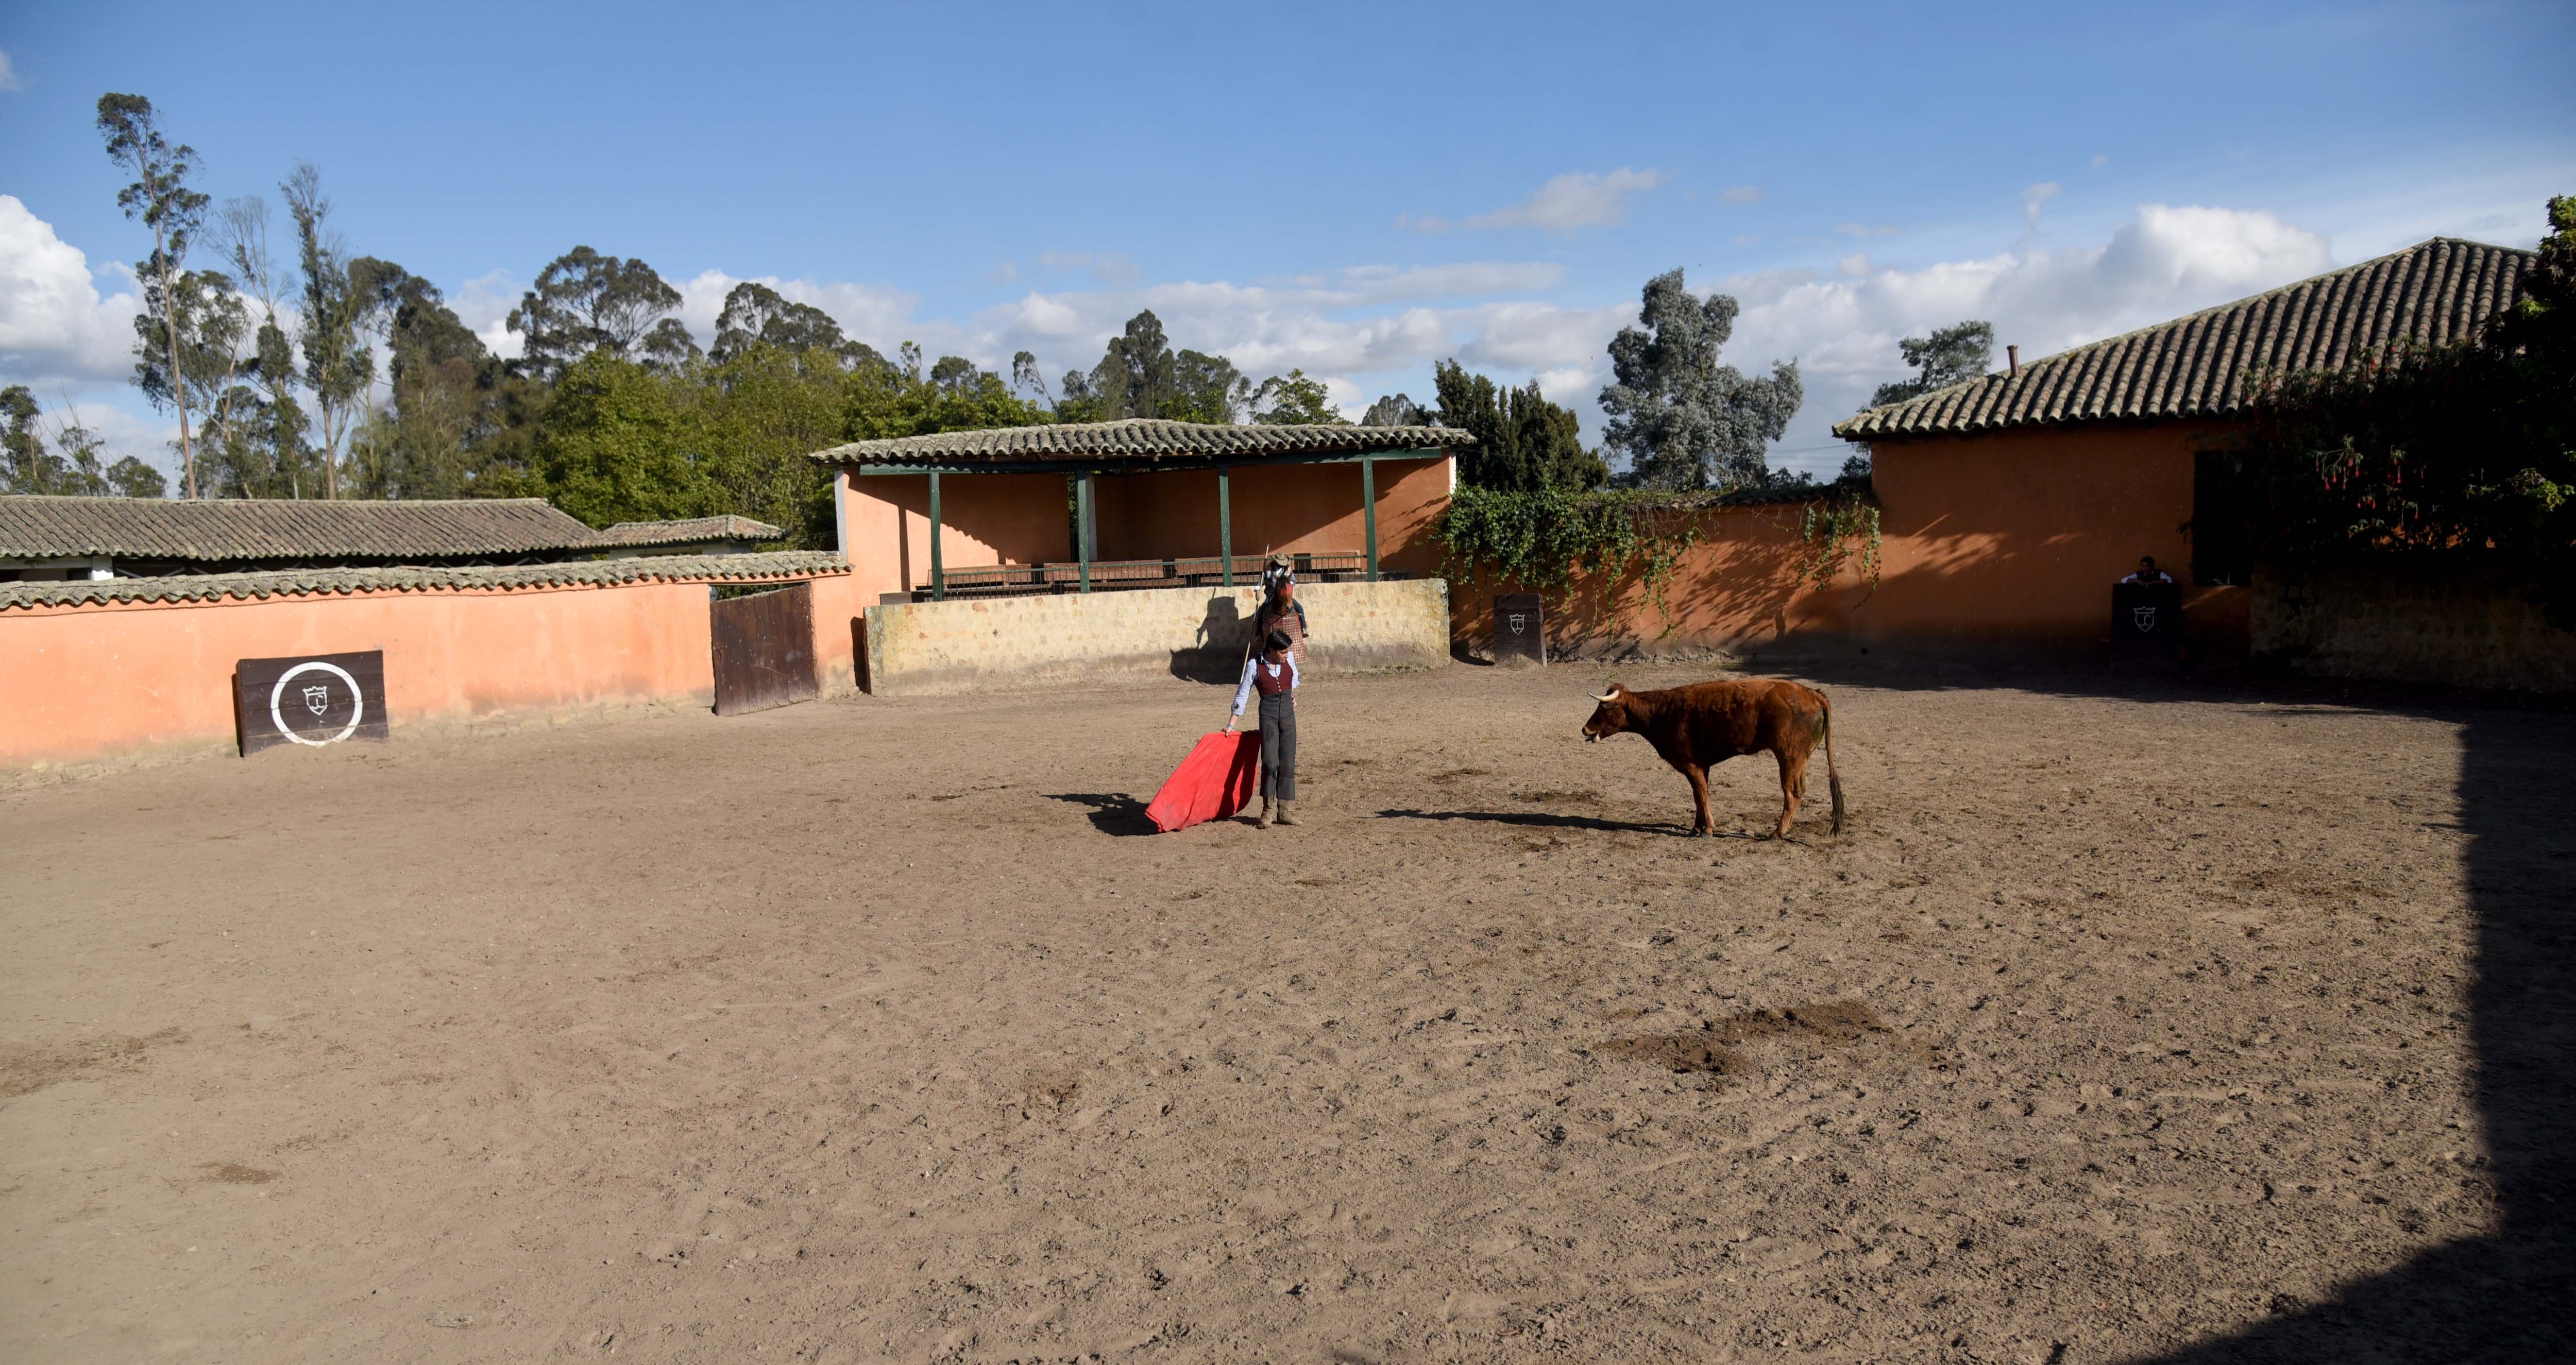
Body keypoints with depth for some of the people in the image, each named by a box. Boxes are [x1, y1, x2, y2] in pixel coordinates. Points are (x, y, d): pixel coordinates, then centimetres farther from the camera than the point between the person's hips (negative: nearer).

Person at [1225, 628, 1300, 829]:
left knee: (1288, 761, 2)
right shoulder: (1254, 666, -9)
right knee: (1270, 761, -13)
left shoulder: (1289, 658, 1)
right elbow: (1242, 695, -3)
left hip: (1288, 712, 4)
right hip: (1268, 714, -4)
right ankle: (1267, 812, -4)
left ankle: (1286, 810, 7)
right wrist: (1231, 725, -4)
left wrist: (1292, 695, 9)